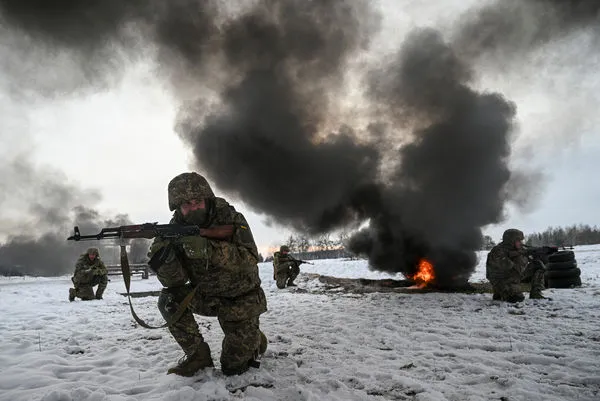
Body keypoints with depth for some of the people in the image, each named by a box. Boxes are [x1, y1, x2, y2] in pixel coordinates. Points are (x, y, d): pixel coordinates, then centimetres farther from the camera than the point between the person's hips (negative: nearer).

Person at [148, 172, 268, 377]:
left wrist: (208, 249, -47)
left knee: (233, 367, -4)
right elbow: (173, 280, -15)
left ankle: (255, 338, 29)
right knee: (169, 299, -22)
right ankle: (198, 355, -3)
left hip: (240, 299, -3)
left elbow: (249, 261, -33)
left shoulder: (231, 219, -19)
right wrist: (163, 257, -38)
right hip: (206, 296, 4)